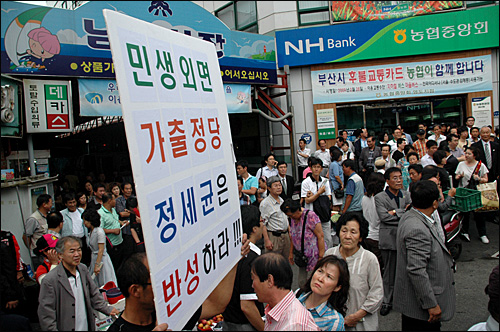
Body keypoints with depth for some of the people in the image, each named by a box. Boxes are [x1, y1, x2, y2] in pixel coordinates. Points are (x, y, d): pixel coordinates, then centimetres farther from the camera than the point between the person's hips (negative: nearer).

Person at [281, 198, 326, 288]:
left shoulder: (310, 216, -18)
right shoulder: (293, 218, 5)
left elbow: (321, 236, -18)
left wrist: (321, 257, -18)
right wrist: (291, 253, 18)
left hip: (314, 256, -7)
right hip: (303, 257, 7)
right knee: (302, 283, 9)